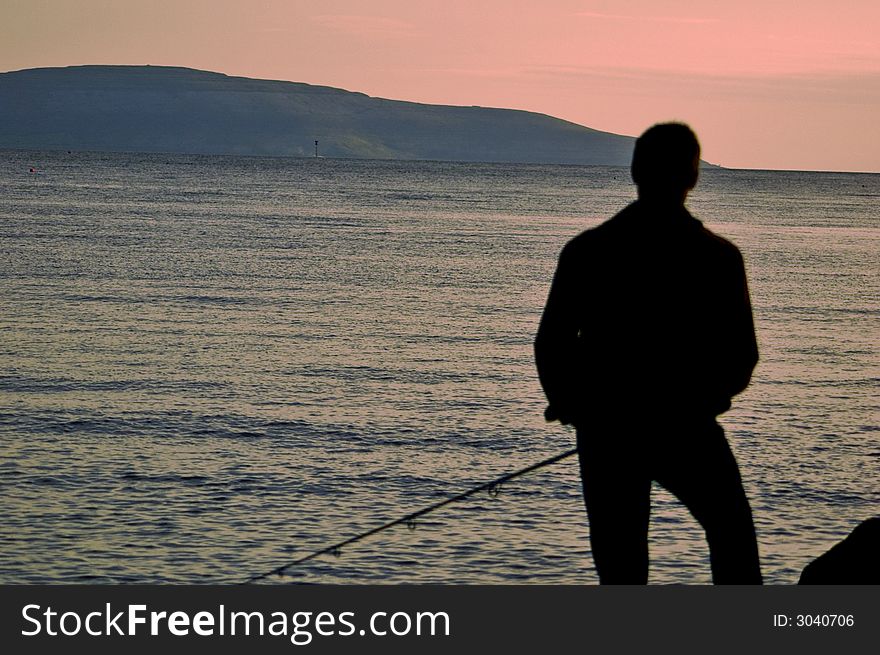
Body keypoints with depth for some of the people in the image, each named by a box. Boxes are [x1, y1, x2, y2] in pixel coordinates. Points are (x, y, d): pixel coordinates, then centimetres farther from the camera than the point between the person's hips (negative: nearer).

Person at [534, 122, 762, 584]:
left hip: (604, 430, 1)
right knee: (731, 531, 21)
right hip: (686, 429, -1)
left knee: (619, 564, 8)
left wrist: (568, 404, 16)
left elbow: (551, 343, -3)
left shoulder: (586, 250, -4)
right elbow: (742, 355, -2)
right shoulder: (717, 255, -6)